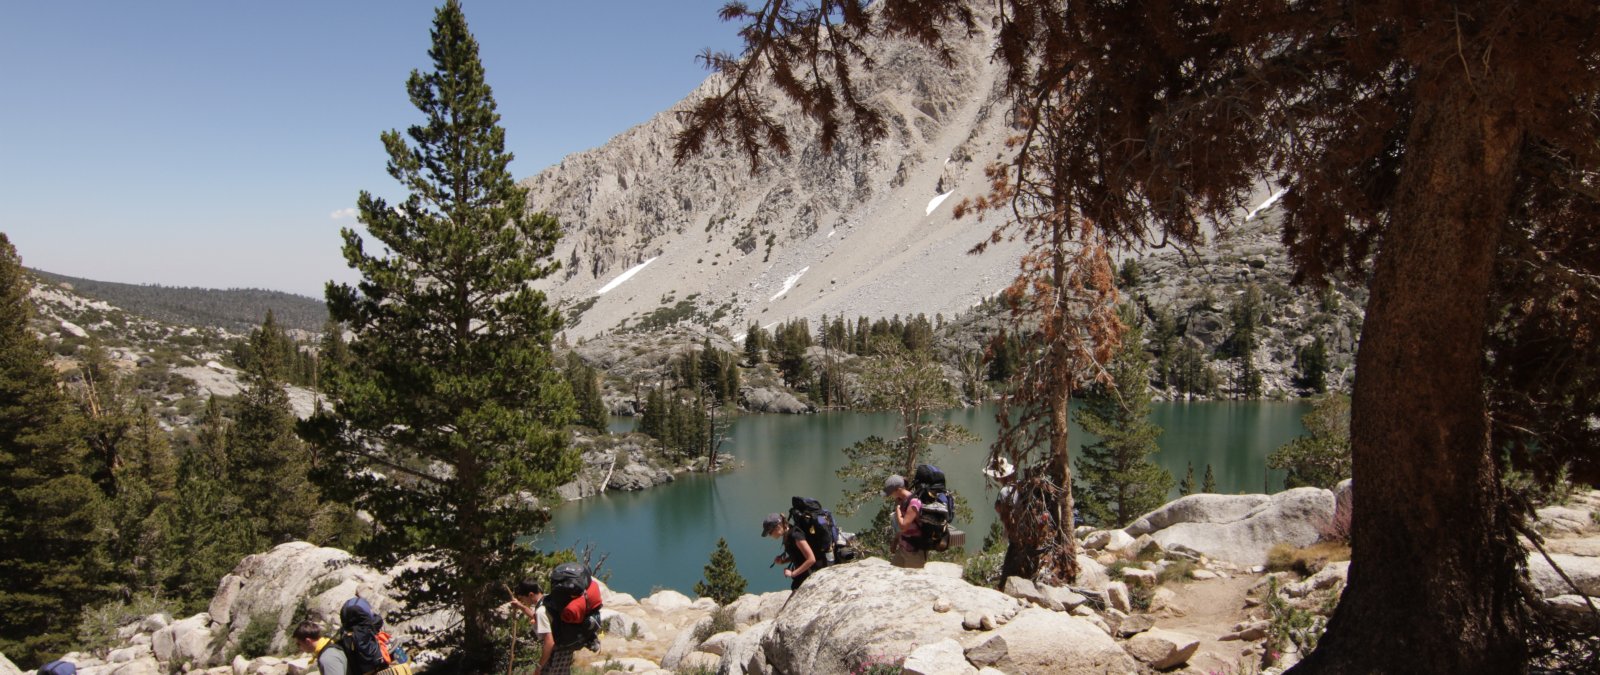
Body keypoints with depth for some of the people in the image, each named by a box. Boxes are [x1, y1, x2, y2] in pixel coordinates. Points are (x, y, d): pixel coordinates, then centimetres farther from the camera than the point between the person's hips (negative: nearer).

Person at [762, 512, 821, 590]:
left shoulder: (796, 536, -24)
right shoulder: (786, 537, 3)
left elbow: (811, 559, -26)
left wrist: (793, 573, -23)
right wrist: (782, 560, -1)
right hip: (800, 576, 9)